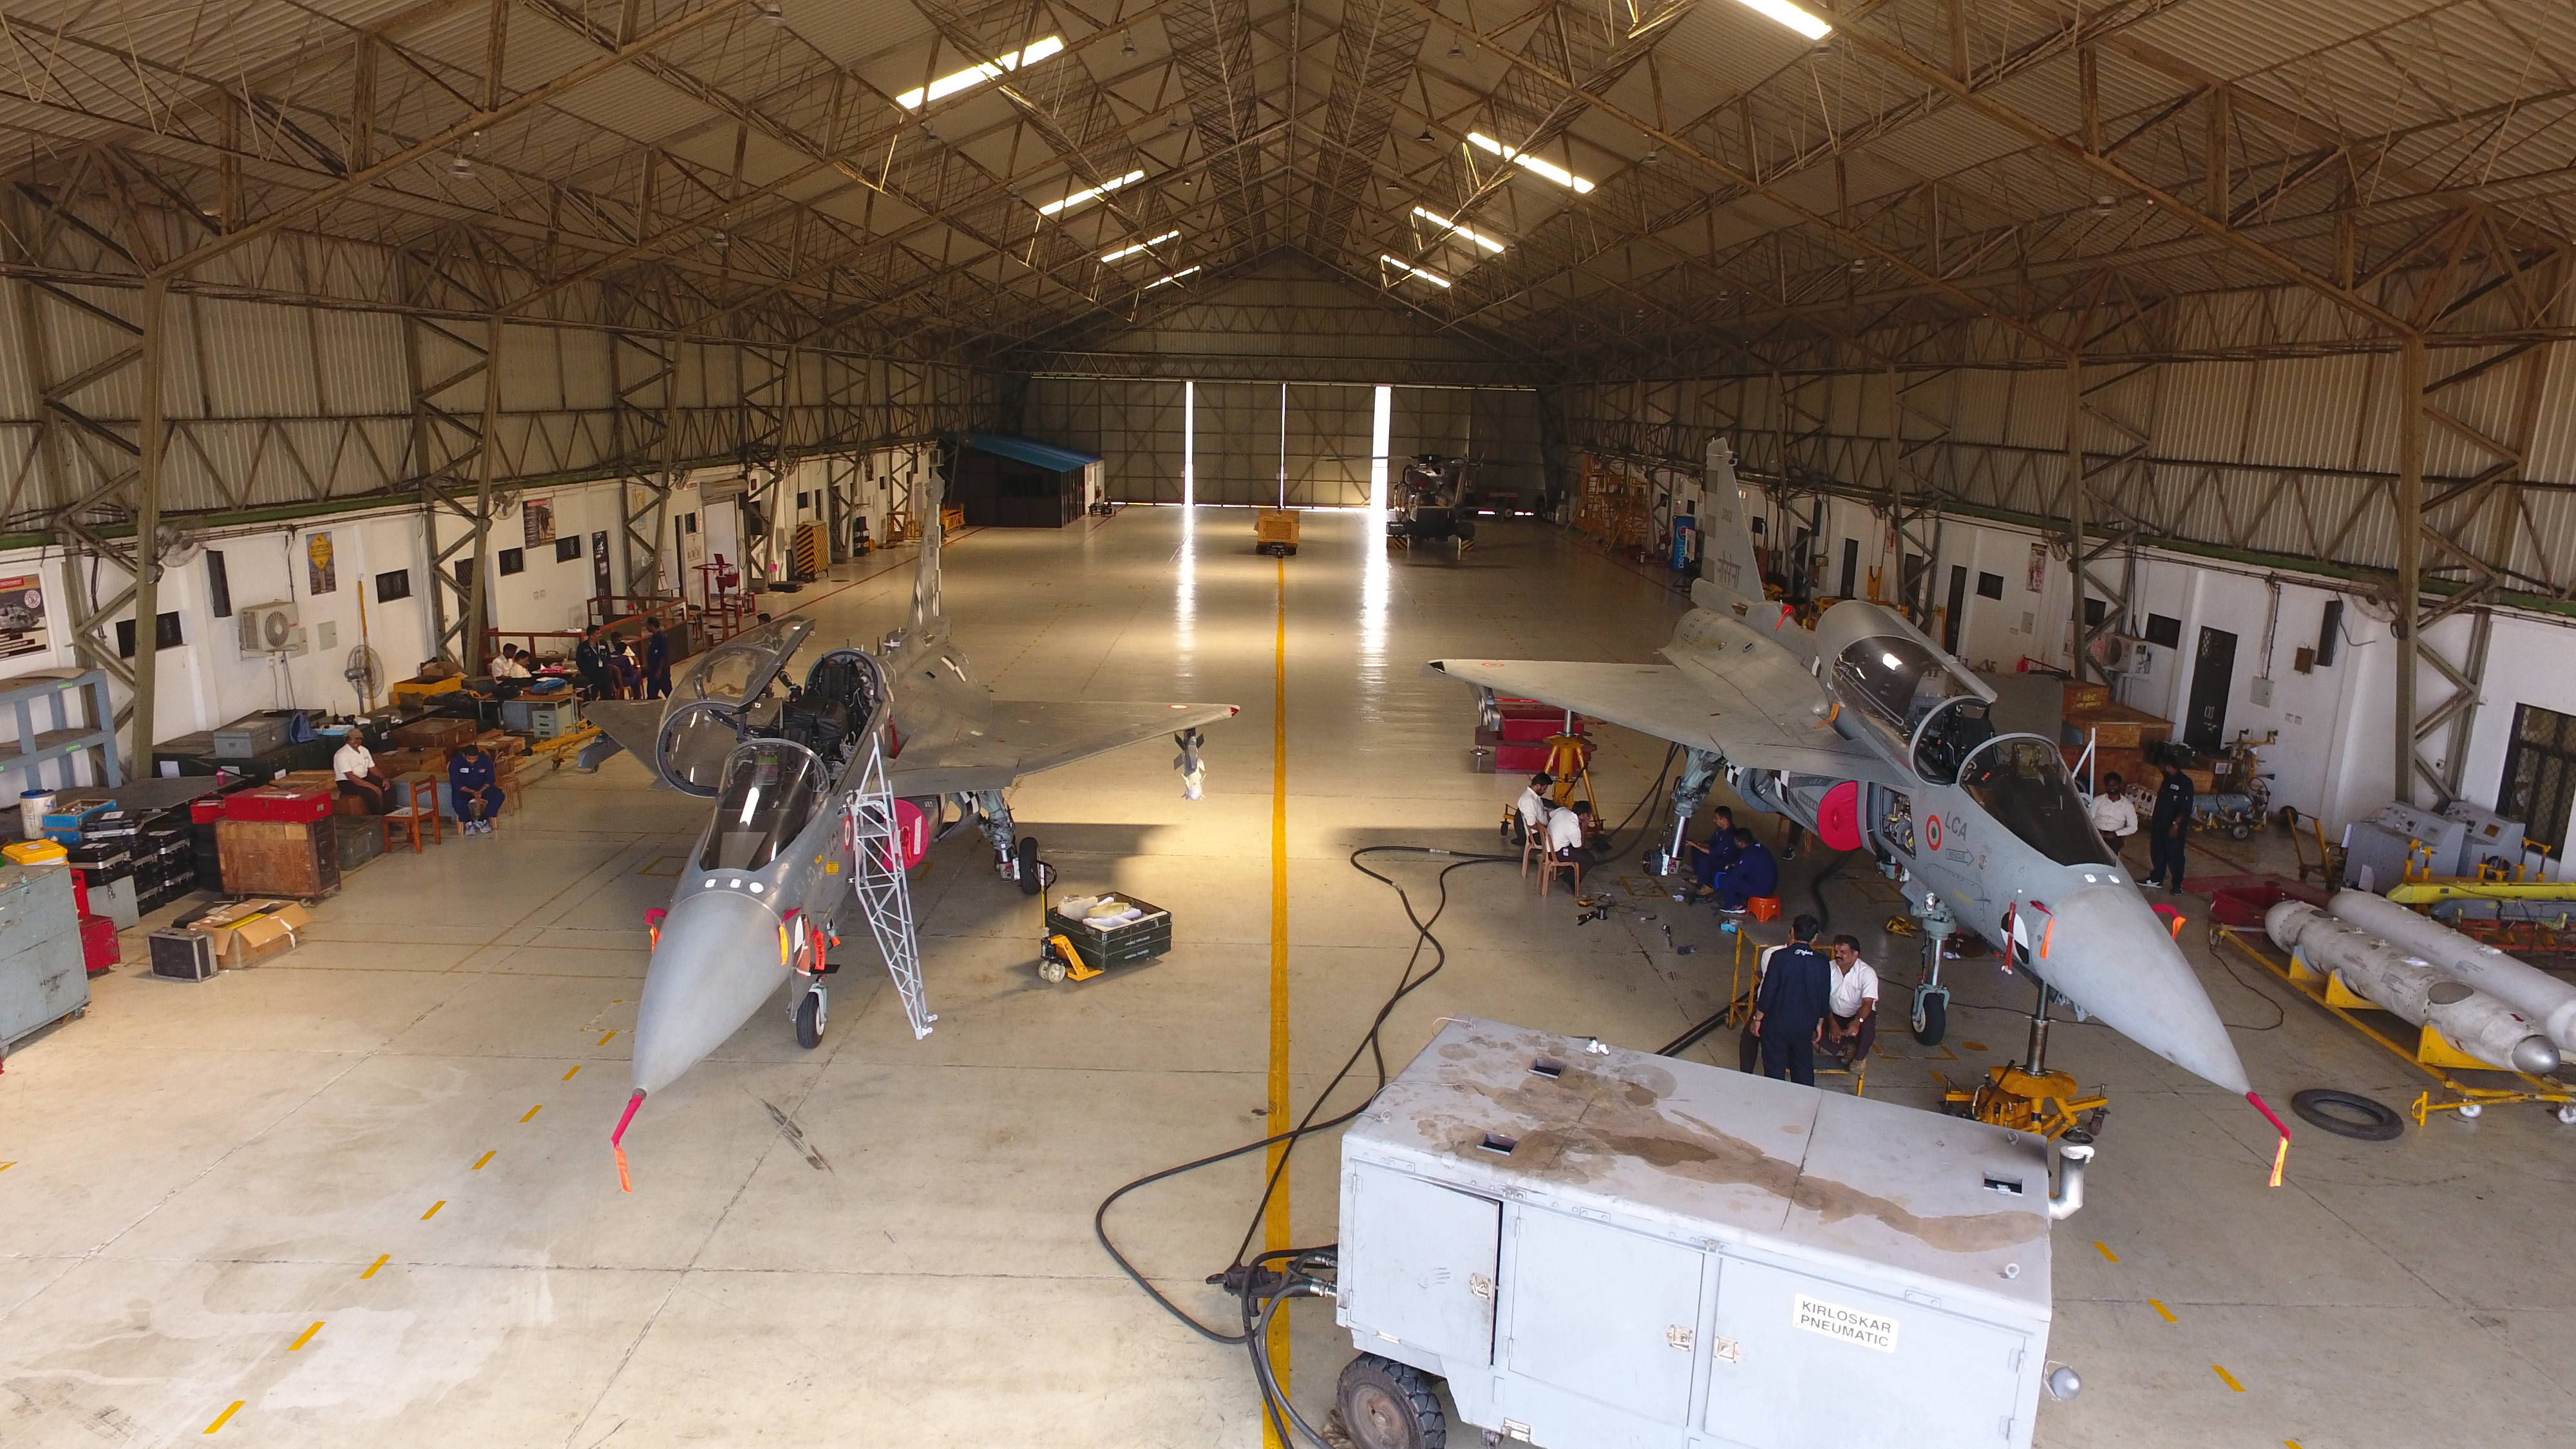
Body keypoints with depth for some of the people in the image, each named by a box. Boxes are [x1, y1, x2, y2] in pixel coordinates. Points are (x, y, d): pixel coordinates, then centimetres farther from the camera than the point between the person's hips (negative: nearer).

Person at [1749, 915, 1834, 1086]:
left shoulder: (1780, 957, -17)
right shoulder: (1823, 963, -5)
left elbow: (1768, 991, -14)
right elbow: (1825, 997, 3)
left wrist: (1757, 1018, -3)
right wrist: (1819, 1023, 17)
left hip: (1777, 1022, -3)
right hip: (1805, 1025, 3)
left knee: (1775, 1067, 8)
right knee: (1804, 1067, 18)